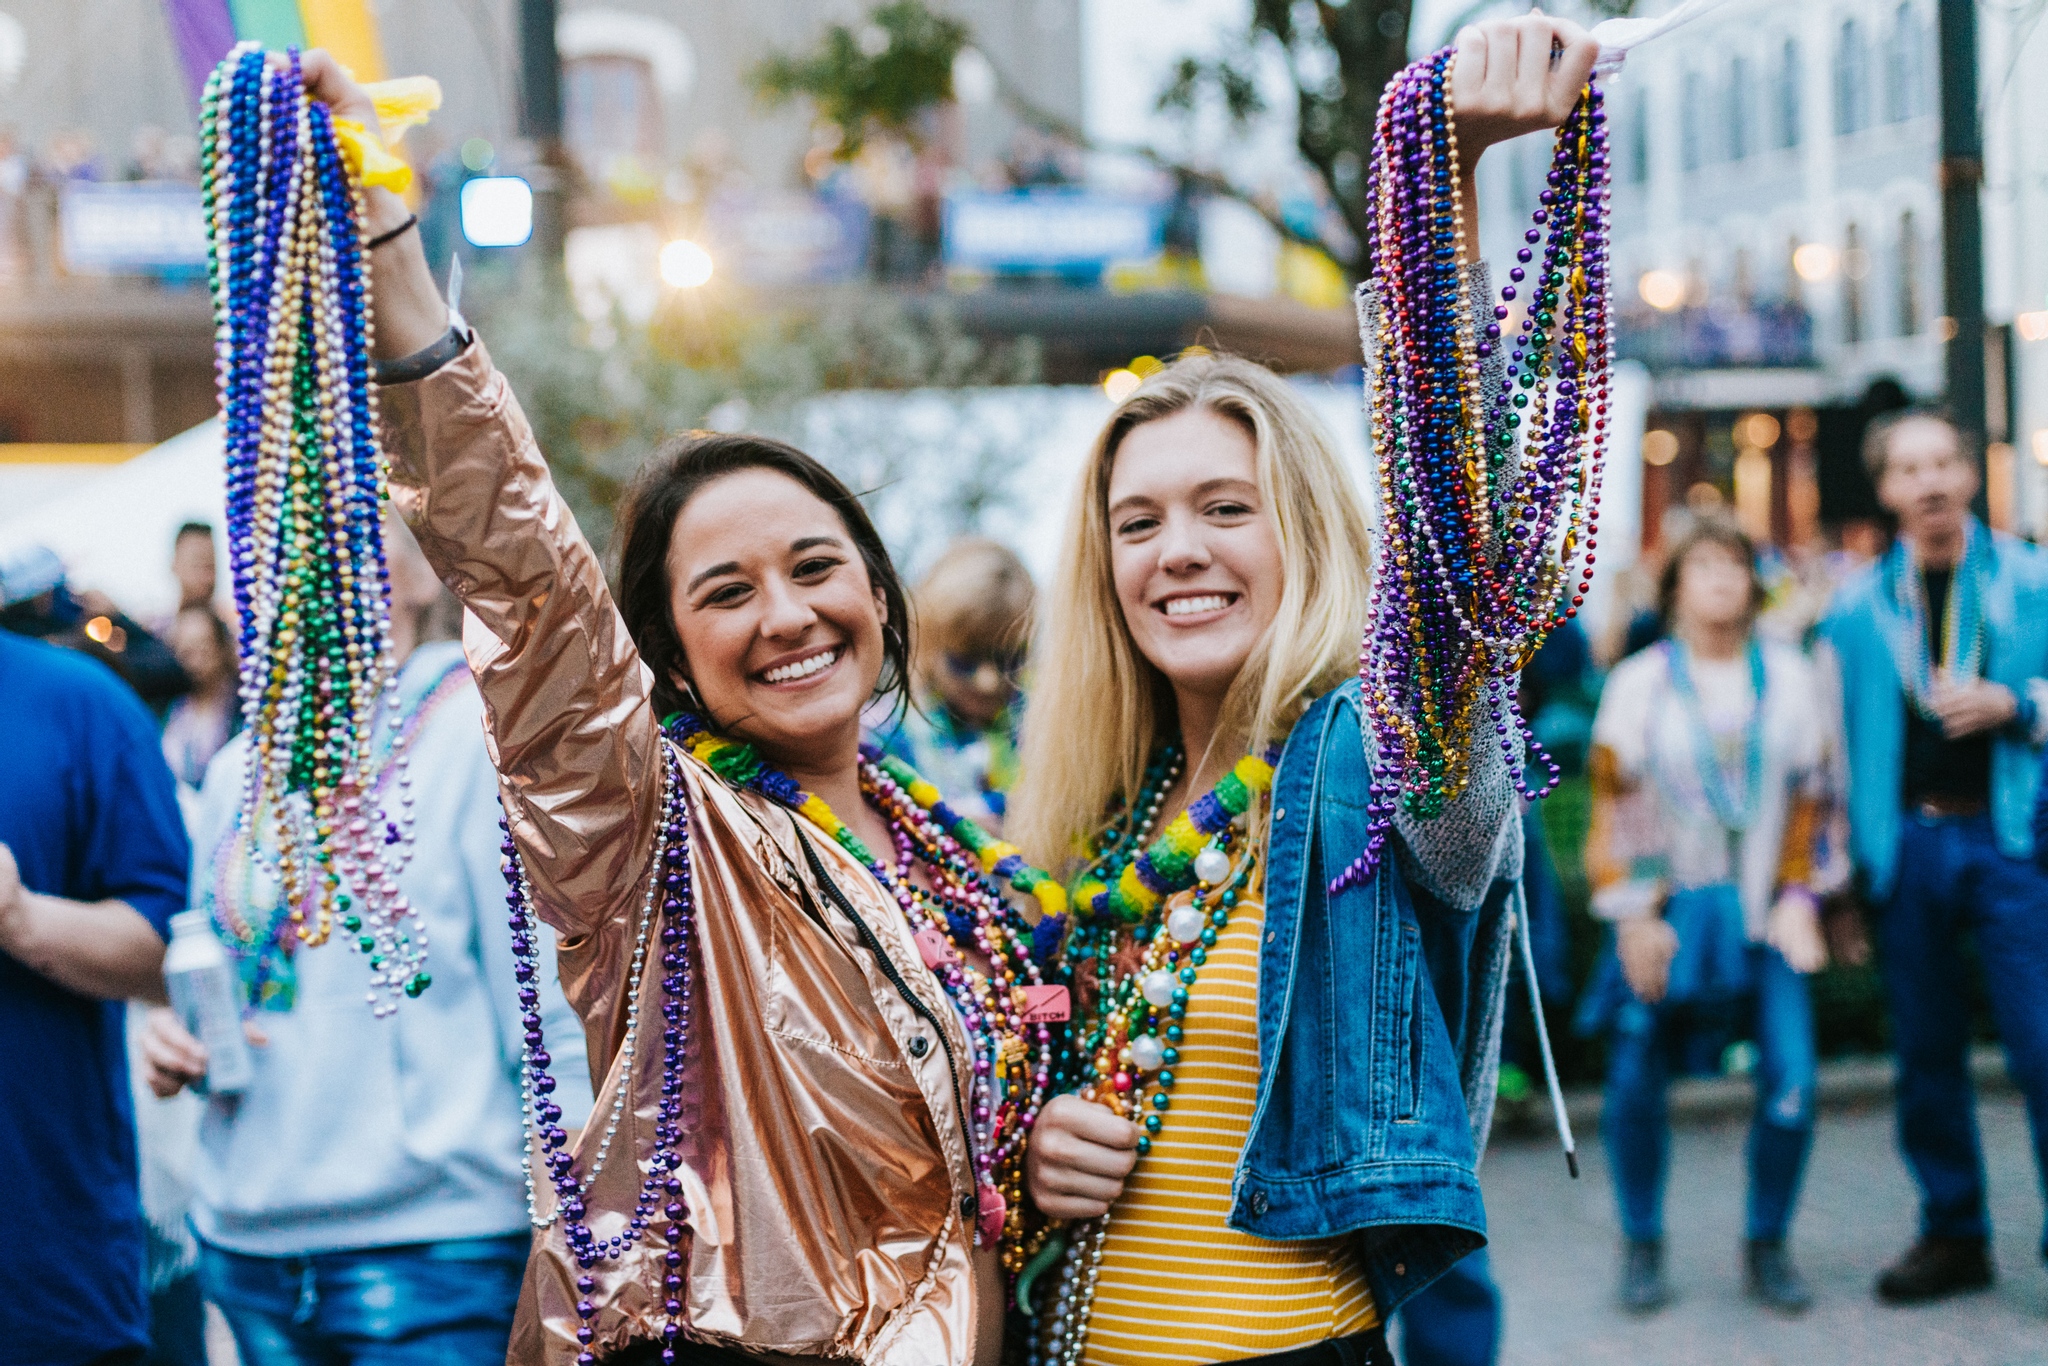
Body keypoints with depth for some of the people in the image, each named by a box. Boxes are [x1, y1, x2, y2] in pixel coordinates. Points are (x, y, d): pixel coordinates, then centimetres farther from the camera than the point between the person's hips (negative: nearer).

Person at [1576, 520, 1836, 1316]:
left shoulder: (1790, 679, 6)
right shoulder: (1639, 683, 1)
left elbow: (1811, 803, 9)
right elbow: (1613, 808, 2)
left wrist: (1799, 899, 0)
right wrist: (1633, 914, -5)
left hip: (1763, 913, 1)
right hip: (1667, 912, -1)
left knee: (1792, 1085, -9)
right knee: (1636, 1082, -4)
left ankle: (1768, 1248, 10)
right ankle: (1641, 1247, 15)